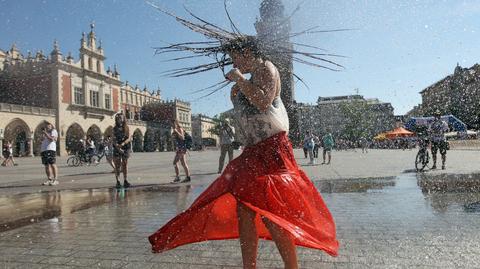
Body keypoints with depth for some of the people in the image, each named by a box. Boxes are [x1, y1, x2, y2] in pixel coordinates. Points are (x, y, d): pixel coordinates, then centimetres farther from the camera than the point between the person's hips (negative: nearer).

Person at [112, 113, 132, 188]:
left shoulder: (126, 128, 3)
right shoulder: (115, 128, 2)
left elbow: (129, 138, -6)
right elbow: (114, 139, -3)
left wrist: (123, 143, -24)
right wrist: (118, 148, -18)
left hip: (125, 148, 0)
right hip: (117, 149, 0)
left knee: (125, 165, 4)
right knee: (117, 166, -1)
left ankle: (125, 181, 10)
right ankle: (118, 182, 2)